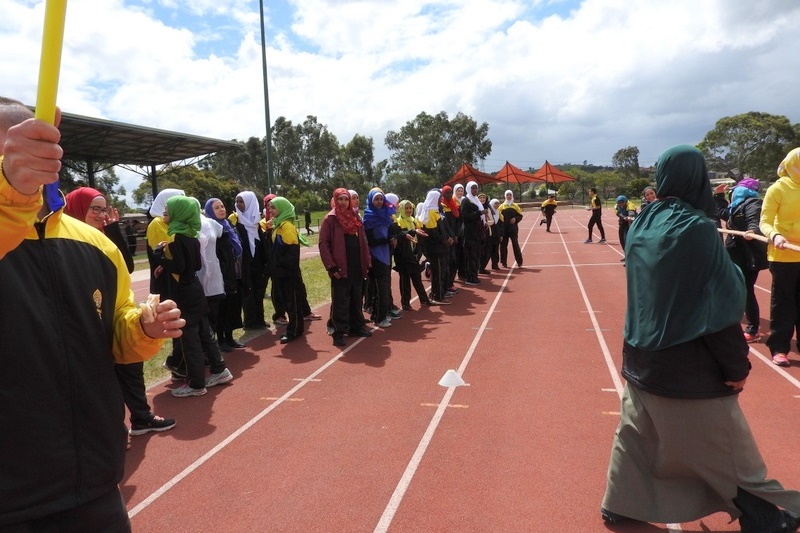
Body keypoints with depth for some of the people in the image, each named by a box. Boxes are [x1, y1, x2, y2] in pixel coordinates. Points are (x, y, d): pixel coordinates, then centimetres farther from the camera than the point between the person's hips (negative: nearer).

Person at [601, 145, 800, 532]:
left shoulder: (641, 224, 0)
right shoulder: (697, 228, -19)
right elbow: (719, 306, -17)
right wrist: (736, 365, -9)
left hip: (641, 351, 6)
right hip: (687, 359, -6)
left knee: (636, 432, 19)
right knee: (725, 445, 12)